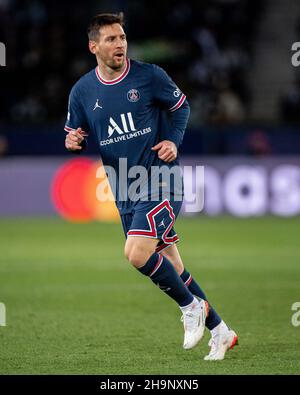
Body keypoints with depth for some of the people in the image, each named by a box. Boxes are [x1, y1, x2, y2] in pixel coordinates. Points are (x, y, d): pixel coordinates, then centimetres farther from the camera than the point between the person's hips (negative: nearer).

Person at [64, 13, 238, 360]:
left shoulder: (149, 76, -6)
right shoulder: (82, 91, 2)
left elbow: (180, 105, 9)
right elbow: (75, 138, 12)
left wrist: (174, 140, -8)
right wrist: (73, 143, -12)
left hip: (161, 179, -5)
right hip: (125, 192, 5)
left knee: (137, 253, -23)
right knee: (168, 266, 9)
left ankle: (191, 306, 0)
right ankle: (219, 331, 22)